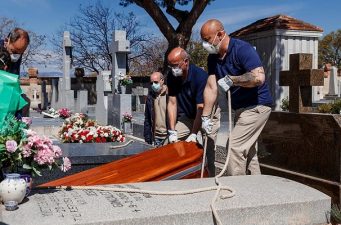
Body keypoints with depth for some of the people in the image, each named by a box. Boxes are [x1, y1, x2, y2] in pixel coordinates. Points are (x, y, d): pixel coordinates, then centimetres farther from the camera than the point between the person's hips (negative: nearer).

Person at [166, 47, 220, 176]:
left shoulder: (201, 76, -31)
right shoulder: (172, 78, -13)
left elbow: (201, 108, -30)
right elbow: (172, 103, -12)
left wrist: (193, 134, -30)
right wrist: (172, 131, -17)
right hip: (186, 116, 5)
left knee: (208, 149, -15)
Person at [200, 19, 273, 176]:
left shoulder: (242, 49, -20)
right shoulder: (213, 57, 3)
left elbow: (258, 78, -32)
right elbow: (211, 88, 0)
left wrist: (231, 79, -26)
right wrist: (205, 117, -4)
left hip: (257, 106, -9)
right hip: (240, 108, 9)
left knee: (234, 146, -14)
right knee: (248, 152, 15)